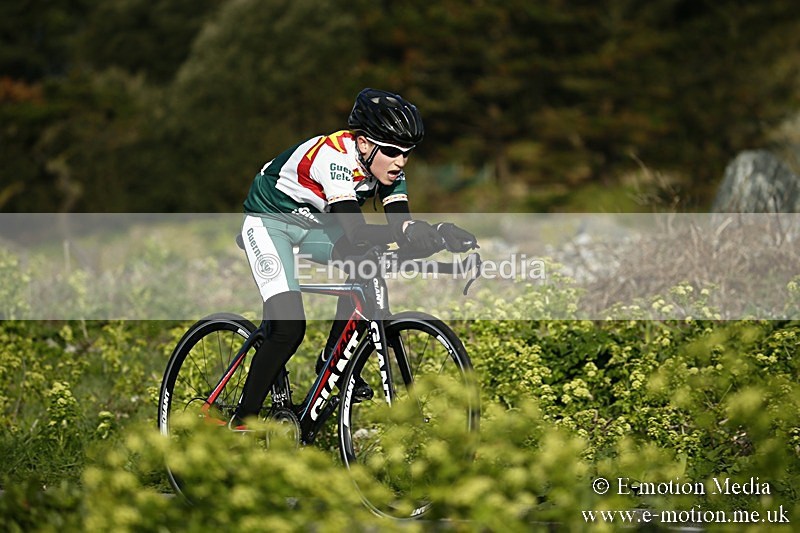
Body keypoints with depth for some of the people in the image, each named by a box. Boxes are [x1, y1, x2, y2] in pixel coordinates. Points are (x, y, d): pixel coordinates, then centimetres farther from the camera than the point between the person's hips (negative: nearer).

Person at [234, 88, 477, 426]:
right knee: (288, 328, -19)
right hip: (269, 221, -7)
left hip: (315, 224, 7)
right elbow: (356, 232, -44)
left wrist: (440, 234, -40)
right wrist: (411, 233, -57)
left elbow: (400, 222, -21)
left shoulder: (386, 165, -14)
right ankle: (241, 422, -7)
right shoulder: (334, 155, -35)